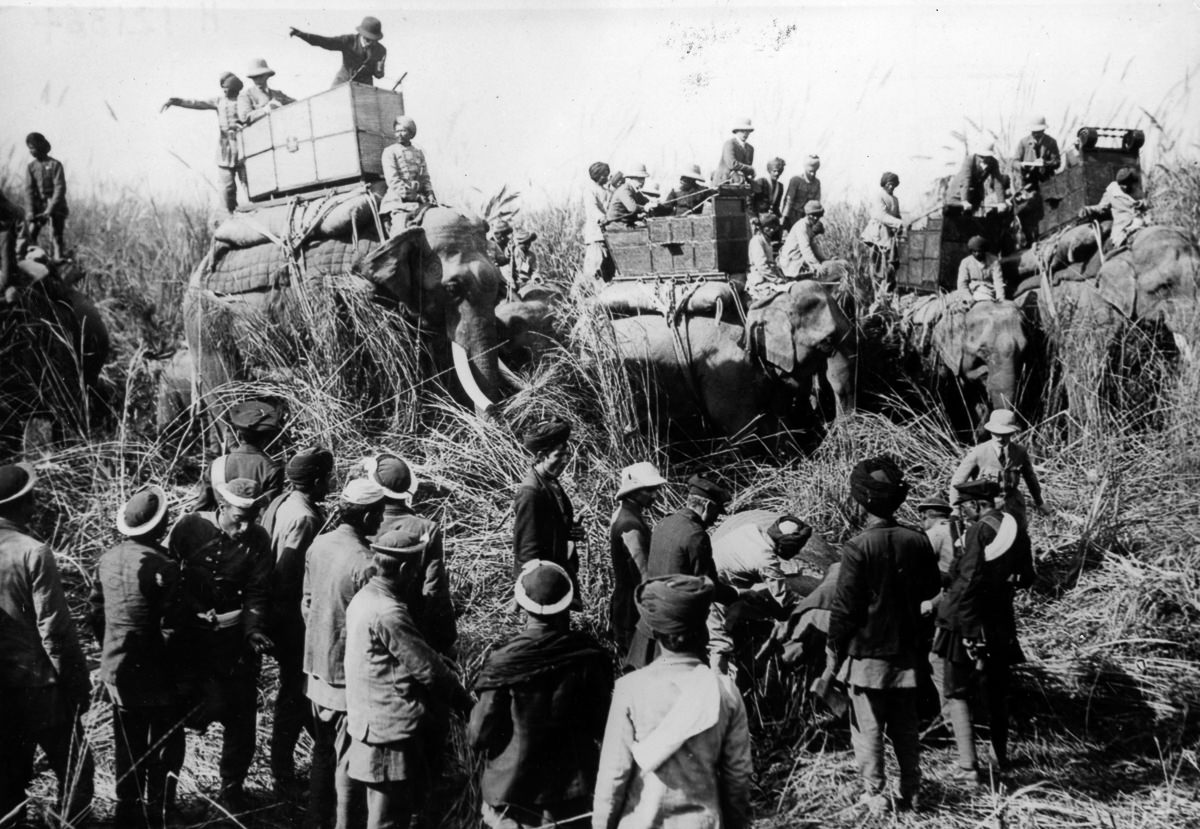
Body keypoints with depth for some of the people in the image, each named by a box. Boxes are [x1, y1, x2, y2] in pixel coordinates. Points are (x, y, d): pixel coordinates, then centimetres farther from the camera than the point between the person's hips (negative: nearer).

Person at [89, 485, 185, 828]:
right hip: (156, 673, -6)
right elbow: (174, 624, -19)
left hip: (116, 671, 6)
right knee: (164, 747, 9)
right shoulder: (163, 567, -21)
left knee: (127, 745, 18)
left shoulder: (107, 559, -1)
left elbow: (97, 614, 8)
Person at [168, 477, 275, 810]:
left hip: (235, 633, 1)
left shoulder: (258, 540, -6)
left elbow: (257, 592, -5)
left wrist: (253, 629, -19)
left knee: (241, 713, 4)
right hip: (190, 630, -1)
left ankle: (233, 785, 22)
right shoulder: (189, 528, -9)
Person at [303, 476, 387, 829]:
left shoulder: (318, 545, -1)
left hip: (317, 665, 8)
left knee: (323, 749, 21)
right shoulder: (365, 563, -23)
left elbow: (307, 601, 9)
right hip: (350, 674, -8)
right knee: (348, 759, 5)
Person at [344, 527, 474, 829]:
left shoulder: (364, 598, 8)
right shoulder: (388, 613, -23)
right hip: (392, 730, -10)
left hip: (371, 722, 10)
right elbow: (428, 668, -18)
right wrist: (465, 700, -2)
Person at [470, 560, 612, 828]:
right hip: (574, 793, 2)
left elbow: (479, 736, -12)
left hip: (514, 794, -2)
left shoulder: (504, 663, -17)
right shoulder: (589, 656, -10)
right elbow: (603, 727, -1)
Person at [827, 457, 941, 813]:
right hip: (906, 649, 5)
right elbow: (932, 588, 8)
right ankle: (911, 792, 25)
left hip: (867, 651, -4)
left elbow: (844, 606, -15)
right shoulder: (918, 541, -6)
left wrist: (834, 650, -4)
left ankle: (874, 795, 13)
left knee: (868, 727, 8)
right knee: (905, 726, 17)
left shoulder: (858, 547, -20)